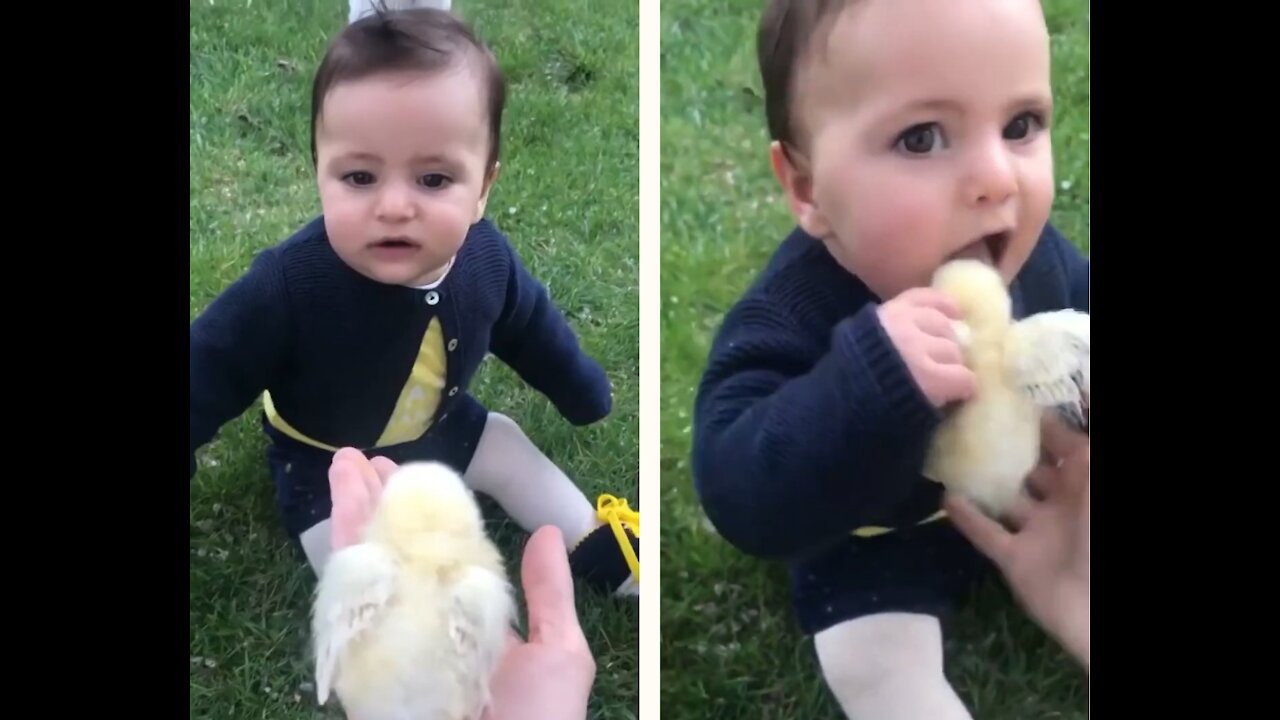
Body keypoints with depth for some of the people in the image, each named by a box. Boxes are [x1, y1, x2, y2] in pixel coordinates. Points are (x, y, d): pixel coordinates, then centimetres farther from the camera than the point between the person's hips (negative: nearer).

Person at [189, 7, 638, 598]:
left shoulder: (487, 259, -20)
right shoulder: (288, 286, -37)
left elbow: (532, 330, 1)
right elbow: (207, 372, -26)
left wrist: (586, 395, 15)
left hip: (445, 428, 4)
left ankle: (601, 551, 32)